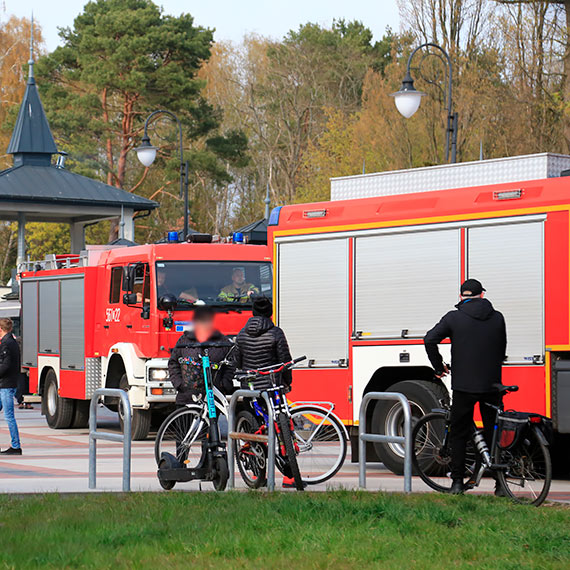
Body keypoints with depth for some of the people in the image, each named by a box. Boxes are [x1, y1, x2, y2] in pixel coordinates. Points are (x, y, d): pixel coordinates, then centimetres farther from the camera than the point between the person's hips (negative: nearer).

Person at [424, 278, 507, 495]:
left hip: (464, 385, -2)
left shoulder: (454, 317, -3)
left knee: (458, 433, 8)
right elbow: (502, 350, 15)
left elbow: (430, 340, -9)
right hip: (492, 385, 2)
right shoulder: (497, 318, 6)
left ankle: (458, 482, 5)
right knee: (494, 433, 9)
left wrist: (439, 367, 3)